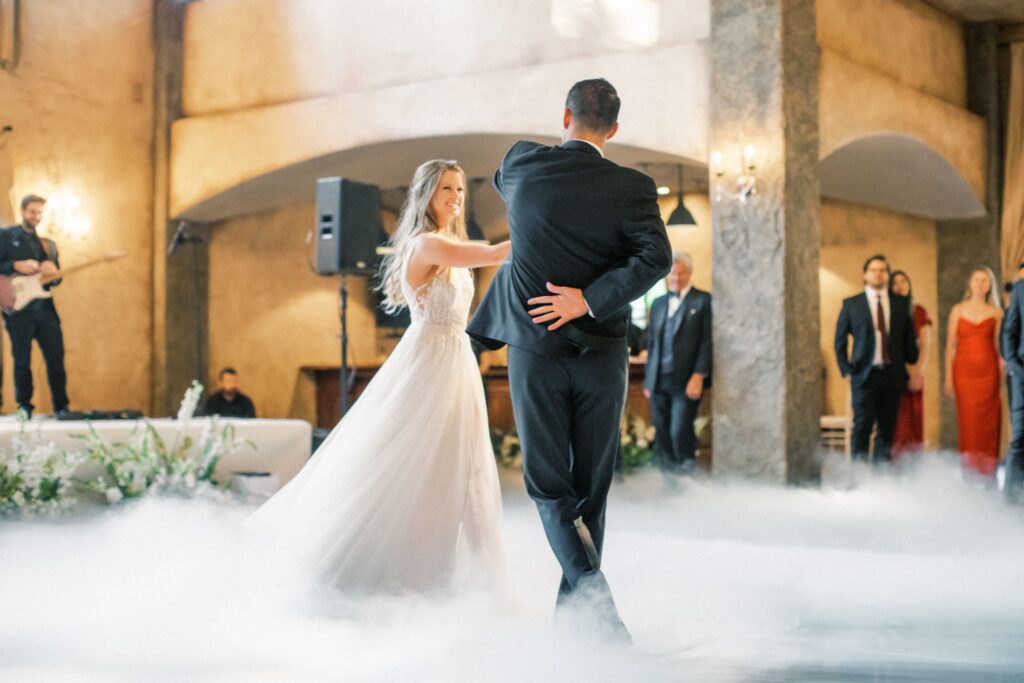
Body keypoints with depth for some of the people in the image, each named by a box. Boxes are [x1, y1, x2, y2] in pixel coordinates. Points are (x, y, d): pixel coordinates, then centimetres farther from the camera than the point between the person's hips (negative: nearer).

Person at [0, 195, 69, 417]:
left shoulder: (48, 244, 19)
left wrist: (52, 272, -5)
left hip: (44, 306, 4)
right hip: (18, 307, -4)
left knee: (56, 357, -1)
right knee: (22, 359, 0)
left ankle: (61, 406, 6)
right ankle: (24, 406, 9)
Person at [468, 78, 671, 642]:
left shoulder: (523, 165, 0)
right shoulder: (631, 187, -5)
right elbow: (657, 258, -18)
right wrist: (589, 299, -14)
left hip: (534, 350, 0)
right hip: (600, 355, 1)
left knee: (549, 485, 6)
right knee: (591, 485, 13)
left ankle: (589, 585, -17)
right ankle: (572, 616, 19)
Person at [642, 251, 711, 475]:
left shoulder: (703, 300, 1)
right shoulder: (658, 303, 17)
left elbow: (707, 341, -5)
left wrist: (698, 376, -13)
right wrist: (648, 379, 14)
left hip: (686, 381, -5)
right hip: (658, 381, 5)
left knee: (680, 431, -10)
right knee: (662, 432, 4)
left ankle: (686, 465, 12)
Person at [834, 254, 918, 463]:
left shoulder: (901, 303, 10)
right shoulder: (851, 304, 4)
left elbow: (910, 337, 13)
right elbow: (840, 340, 6)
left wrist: (912, 366, 7)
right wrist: (846, 370, 0)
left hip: (892, 375, 2)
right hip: (864, 375, -2)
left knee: (886, 428, 4)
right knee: (862, 426, -7)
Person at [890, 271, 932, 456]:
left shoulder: (919, 312, 9)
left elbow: (925, 345, 4)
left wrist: (918, 371, -10)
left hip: (912, 373, 1)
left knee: (913, 421, -1)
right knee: (894, 423, -5)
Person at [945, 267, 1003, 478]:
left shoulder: (996, 312, 8)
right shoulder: (958, 310, 7)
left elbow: (1000, 346, 7)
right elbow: (951, 345, 6)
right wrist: (948, 377, 1)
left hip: (989, 372, 0)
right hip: (964, 371, 0)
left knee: (988, 421, -2)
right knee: (968, 420, -4)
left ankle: (987, 472, 4)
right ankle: (969, 472, 0)